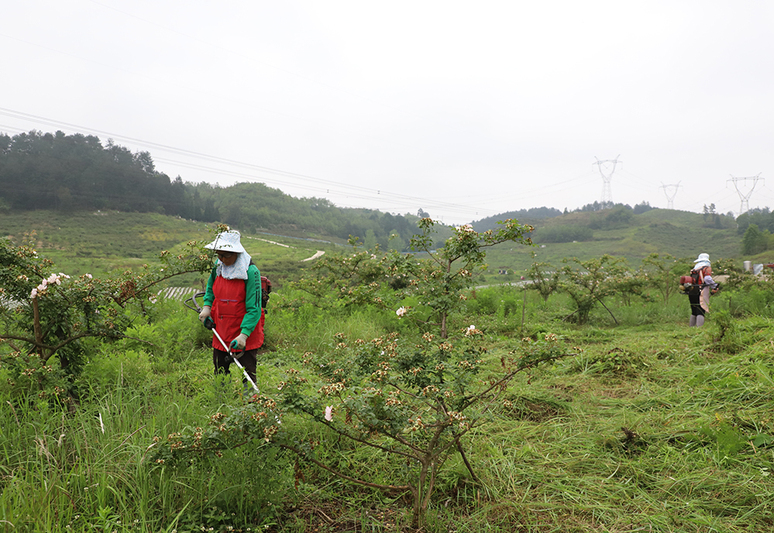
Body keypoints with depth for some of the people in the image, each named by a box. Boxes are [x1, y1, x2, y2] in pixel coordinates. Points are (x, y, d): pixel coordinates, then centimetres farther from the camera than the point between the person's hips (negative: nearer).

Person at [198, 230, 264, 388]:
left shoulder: (251, 272, -19)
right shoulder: (218, 267, 2)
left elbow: (254, 308, -20)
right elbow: (210, 289, 23)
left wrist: (244, 334, -28)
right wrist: (207, 306, 5)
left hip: (246, 334, -6)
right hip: (221, 331, 6)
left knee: (248, 376, 0)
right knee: (219, 373, 17)